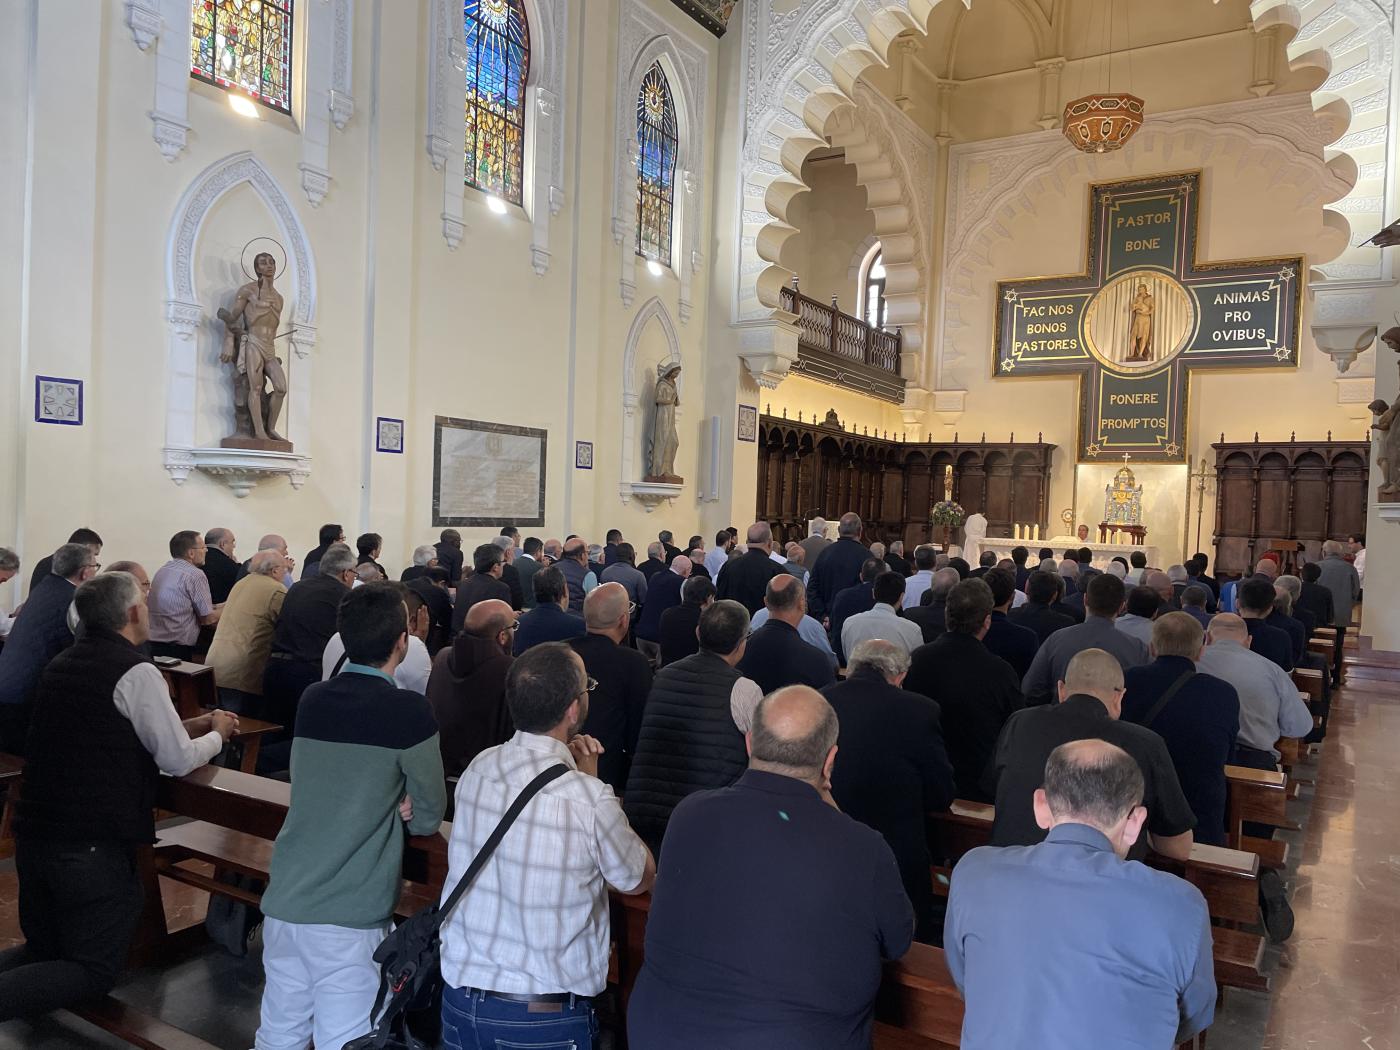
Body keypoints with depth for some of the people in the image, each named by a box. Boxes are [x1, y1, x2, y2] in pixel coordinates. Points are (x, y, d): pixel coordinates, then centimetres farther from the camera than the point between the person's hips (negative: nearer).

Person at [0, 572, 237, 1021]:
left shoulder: (62, 664, 11)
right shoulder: (137, 671, -14)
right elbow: (178, 761, -10)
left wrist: (188, 727, 20)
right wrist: (217, 734, 10)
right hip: (93, 847, -7)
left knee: (44, 950, 25)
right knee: (95, 970, 7)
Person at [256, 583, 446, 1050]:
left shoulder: (311, 700, 5)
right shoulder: (409, 712, -13)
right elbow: (428, 818, -3)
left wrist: (393, 803, 3)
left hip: (283, 902, 6)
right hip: (349, 917, -6)